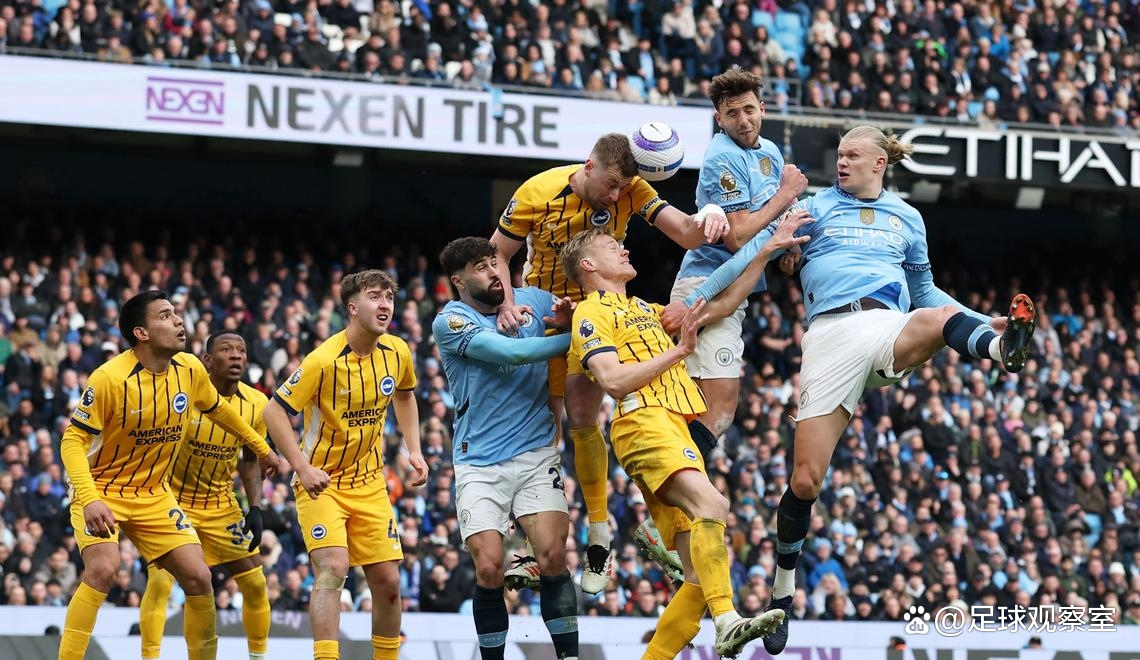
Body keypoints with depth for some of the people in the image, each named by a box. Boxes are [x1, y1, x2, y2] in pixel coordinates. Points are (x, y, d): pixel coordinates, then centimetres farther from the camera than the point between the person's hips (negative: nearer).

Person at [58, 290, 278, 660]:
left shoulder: (190, 370, -5)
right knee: (103, 568, -29)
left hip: (154, 495, 5)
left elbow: (218, 410, 16)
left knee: (198, 577, -3)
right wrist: (90, 500, -34)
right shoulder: (110, 378, -24)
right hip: (102, 491, -5)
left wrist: (261, 448, 25)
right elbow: (73, 441, -21)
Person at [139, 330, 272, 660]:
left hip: (221, 505, 4)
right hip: (172, 500, -4)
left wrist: (255, 508, -2)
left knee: (255, 583, 5)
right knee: (159, 581, -19)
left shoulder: (256, 405, -7)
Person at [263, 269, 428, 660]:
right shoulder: (325, 360, -20)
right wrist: (303, 468, -24)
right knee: (332, 569, -23)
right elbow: (274, 412, -17)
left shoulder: (397, 353, -2)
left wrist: (414, 451, 10)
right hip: (322, 483, -5)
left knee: (387, 582, 3)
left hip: (369, 485, 6)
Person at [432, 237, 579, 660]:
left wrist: (568, 320, -6)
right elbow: (511, 352, -18)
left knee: (552, 557, -15)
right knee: (489, 569, -11)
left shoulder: (534, 300, 8)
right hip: (479, 465, -2)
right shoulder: (451, 322, -4)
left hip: (537, 455, 2)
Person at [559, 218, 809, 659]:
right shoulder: (591, 313, 7)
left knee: (700, 577, -2)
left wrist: (766, 252, 29)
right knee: (710, 503, -34)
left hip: (676, 431, 9)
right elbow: (613, 381, -8)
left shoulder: (645, 311, 32)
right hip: (645, 424, -9)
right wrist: (678, 350, -7)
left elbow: (723, 306, 34)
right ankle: (727, 623, -48)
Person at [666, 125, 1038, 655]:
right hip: (831, 335, -1)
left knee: (939, 319, -38)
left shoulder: (906, 218, 24)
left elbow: (926, 293, 33)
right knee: (806, 480, -8)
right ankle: (782, 590, 11)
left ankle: (1001, 347, -72)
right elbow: (755, 251, 12)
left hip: (890, 330, 1)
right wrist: (693, 301, 5)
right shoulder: (818, 206, 17)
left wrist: (988, 322, 21)